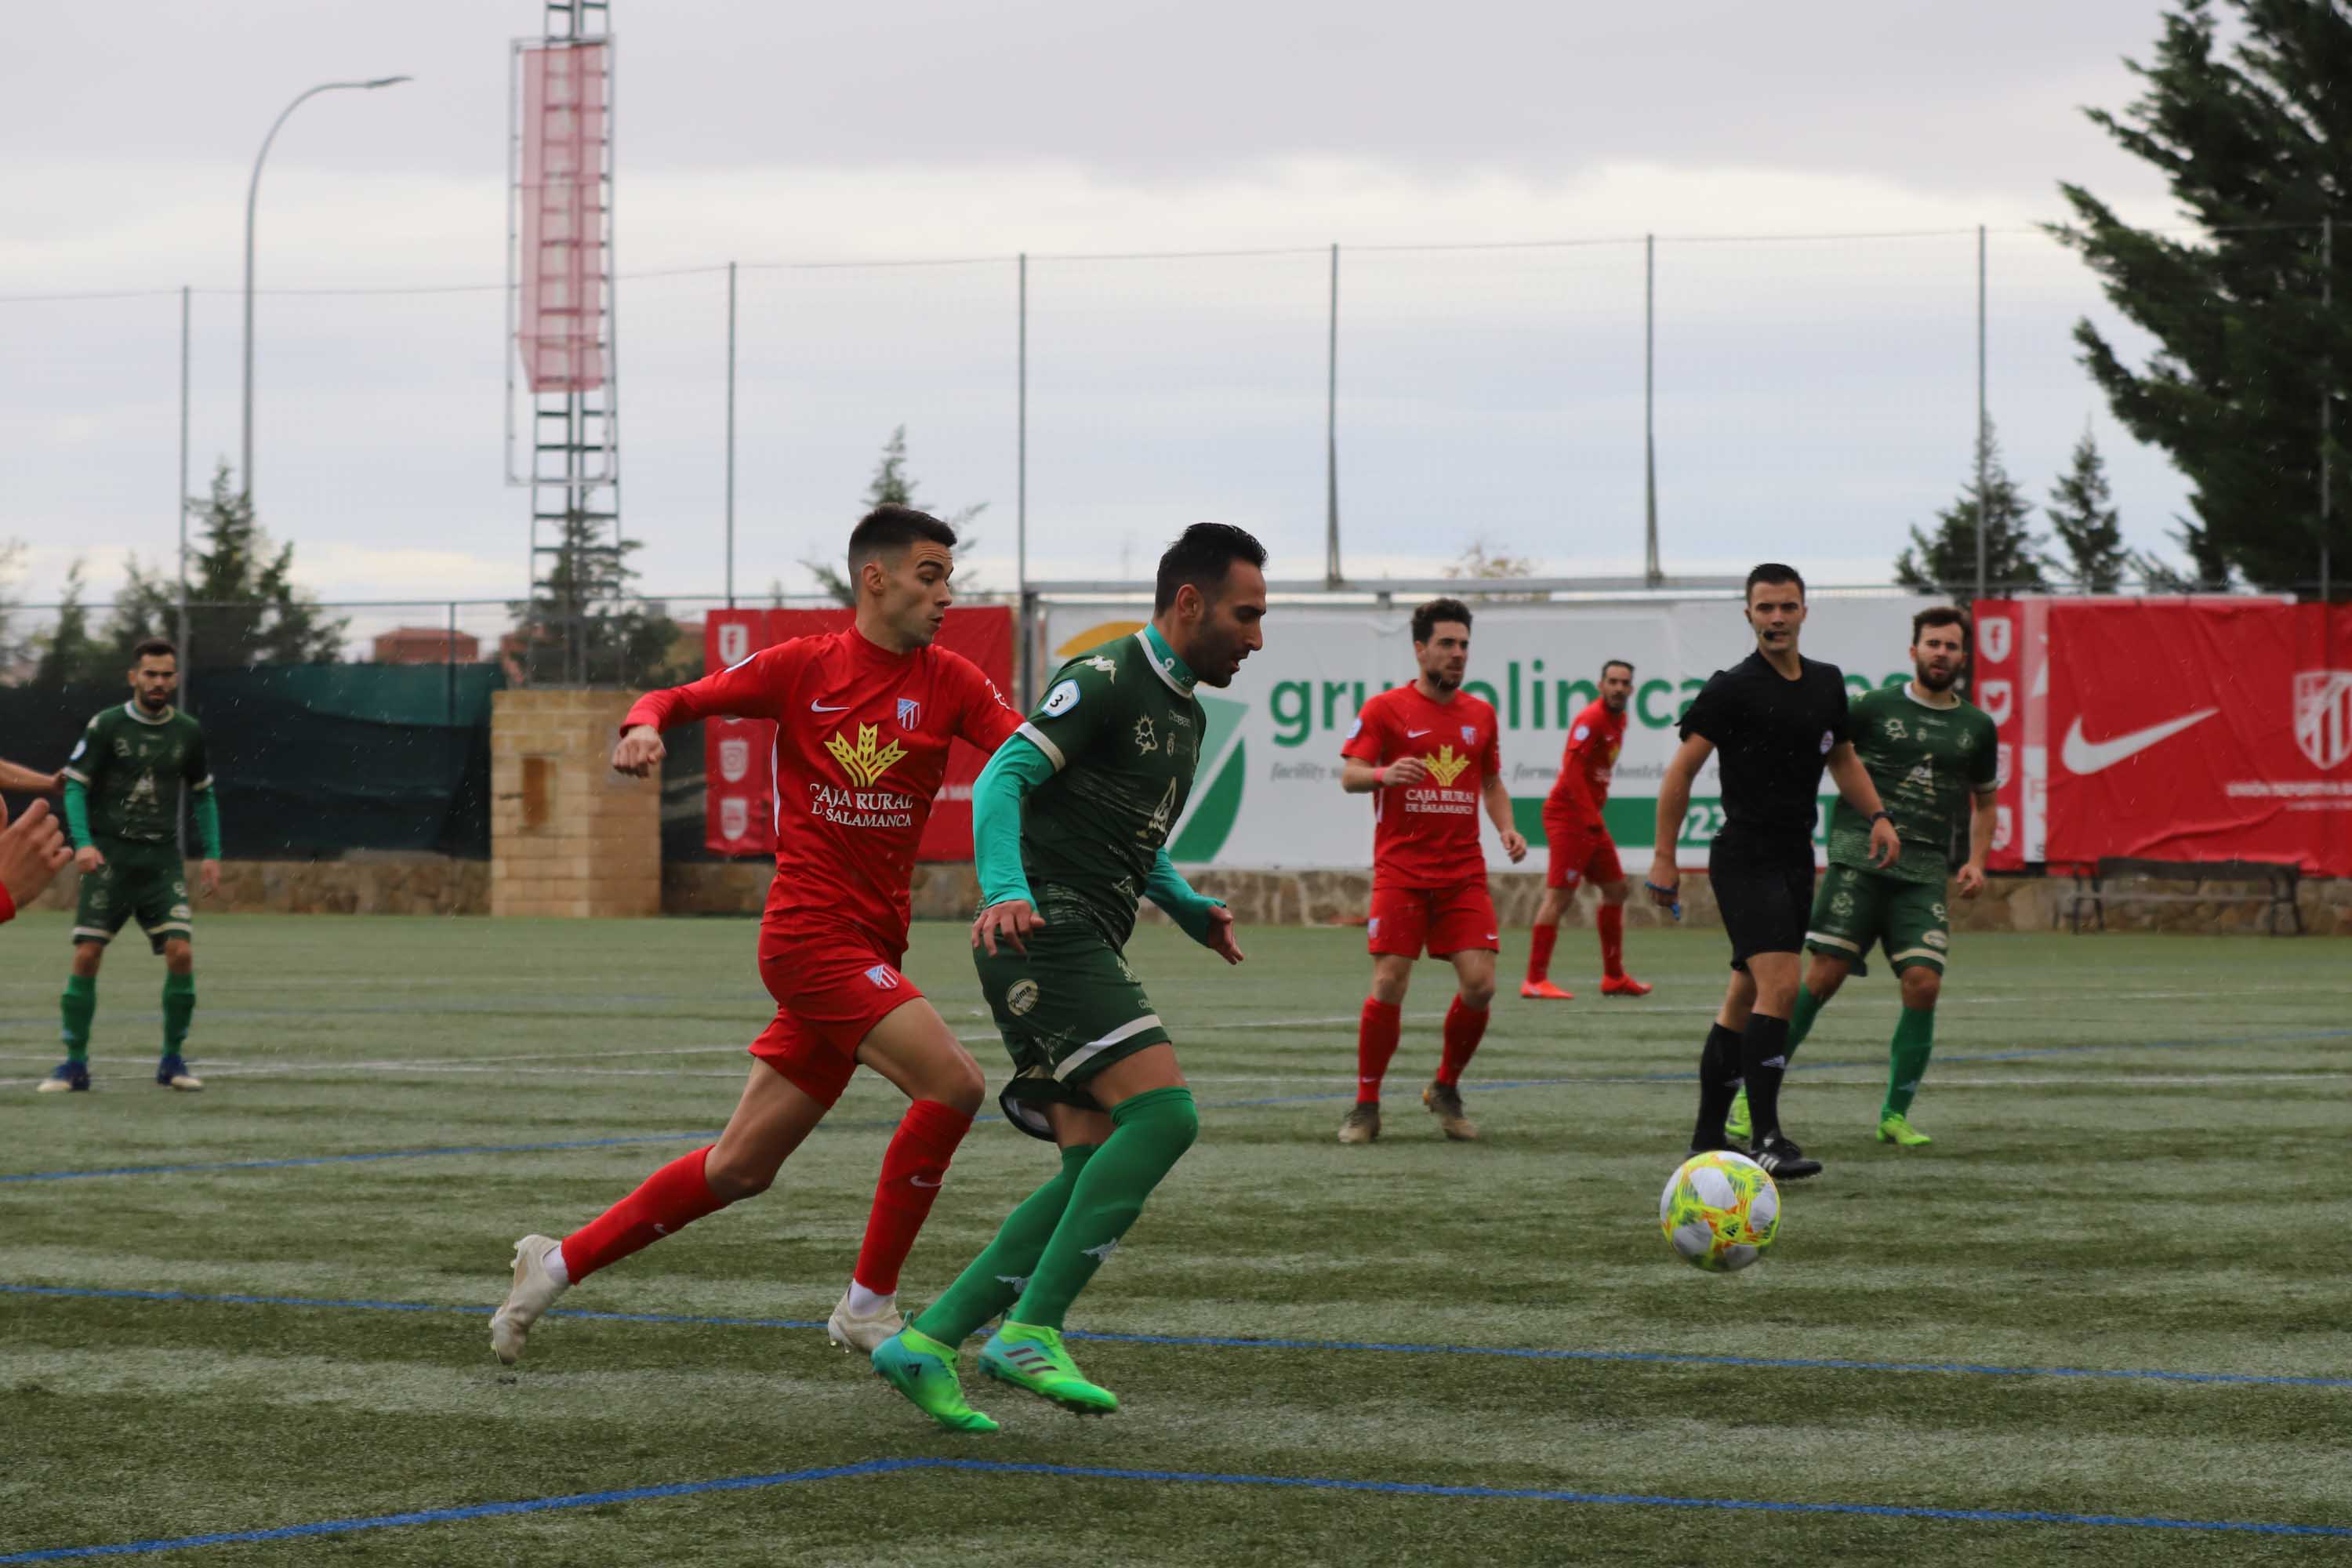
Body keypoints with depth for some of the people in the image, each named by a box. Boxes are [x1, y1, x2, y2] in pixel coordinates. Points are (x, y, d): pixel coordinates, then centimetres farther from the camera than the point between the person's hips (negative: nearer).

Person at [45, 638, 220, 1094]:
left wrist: (211, 855, 11)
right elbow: (75, 784, -2)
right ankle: (75, 1064, 2)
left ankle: (173, 1060, 2)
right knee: (86, 955, -9)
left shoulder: (187, 732, 7)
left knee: (181, 953, -13)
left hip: (162, 860, 2)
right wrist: (83, 843, -16)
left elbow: (204, 794, 18)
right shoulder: (106, 726, -3)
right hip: (109, 856, -2)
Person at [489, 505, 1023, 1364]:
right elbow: (679, 699, 6)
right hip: (811, 930, -5)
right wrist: (644, 725, -17)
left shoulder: (951, 683, 6)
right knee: (952, 1081, -21)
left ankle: (561, 1261, 24)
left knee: (742, 1168, 10)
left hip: (868, 950, 5)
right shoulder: (802, 667, -1)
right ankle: (869, 1306, -10)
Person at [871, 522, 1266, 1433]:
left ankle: (928, 1343, 1)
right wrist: (1004, 891, -31)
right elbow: (1003, 779, -16)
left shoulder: (1185, 715, 22)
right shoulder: (1104, 680, -7)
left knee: (1097, 1172, 1)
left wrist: (1193, 913, 17)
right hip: (1045, 935, -10)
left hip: (1081, 952, 10)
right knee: (1163, 1112, -21)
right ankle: (1030, 1331, -22)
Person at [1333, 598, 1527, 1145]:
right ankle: (1366, 1106, 4)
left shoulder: (1481, 714, 13)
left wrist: (1507, 830, 5)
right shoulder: (1386, 709, -1)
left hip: (1464, 873, 4)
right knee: (1389, 983, -10)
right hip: (1401, 869, -4)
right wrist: (1383, 773, -29)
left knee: (1479, 983, -8)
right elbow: (1349, 775, -6)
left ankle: (1446, 1090, 15)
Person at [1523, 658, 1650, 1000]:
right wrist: (1590, 814, -26)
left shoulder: (1619, 721, 14)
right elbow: (1572, 769, -22)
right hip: (1568, 816, -10)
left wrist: (1595, 810, 12)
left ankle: (1614, 977, 22)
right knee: (1560, 895, -12)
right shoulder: (1592, 719, -15)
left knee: (1615, 889, 13)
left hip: (1589, 816, 10)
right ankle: (1534, 981, -12)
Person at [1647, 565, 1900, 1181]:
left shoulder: (1826, 684, 11)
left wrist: (1877, 816, 10)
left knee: (1745, 999, 12)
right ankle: (1767, 1140, -22)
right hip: (1745, 859, -7)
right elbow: (1682, 770, -6)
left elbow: (1842, 758, 26)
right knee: (1779, 985, -20)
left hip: (1795, 861, 7)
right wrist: (1664, 859, -9)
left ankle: (1708, 1136, 19)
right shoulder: (1732, 689, -9)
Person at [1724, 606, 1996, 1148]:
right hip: (1859, 856, -3)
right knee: (1824, 975, -11)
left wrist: (1976, 860, 11)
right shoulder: (1876, 707, 4)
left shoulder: (1976, 726, 14)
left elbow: (1984, 801, 26)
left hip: (1925, 872, 3)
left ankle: (1895, 1114, 3)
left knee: (1923, 983, -11)